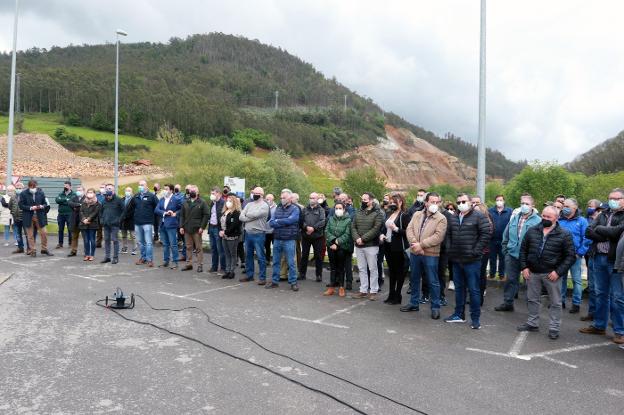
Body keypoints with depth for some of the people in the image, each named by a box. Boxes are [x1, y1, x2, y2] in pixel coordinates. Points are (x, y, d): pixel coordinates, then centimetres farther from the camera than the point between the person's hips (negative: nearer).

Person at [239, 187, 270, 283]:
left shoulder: (264, 206, -7)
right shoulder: (249, 204, 13)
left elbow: (254, 215, -20)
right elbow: (241, 217, 4)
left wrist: (246, 215, 0)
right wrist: (250, 218, -13)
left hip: (258, 234, -6)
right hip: (248, 233, 7)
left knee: (260, 256, -2)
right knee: (248, 255, 14)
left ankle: (262, 277, 4)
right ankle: (249, 275, 25)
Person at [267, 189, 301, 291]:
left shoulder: (295, 209, -3)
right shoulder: (278, 208, 10)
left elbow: (290, 220, -19)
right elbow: (271, 223, 1)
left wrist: (278, 221, -5)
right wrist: (284, 223, -13)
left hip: (289, 240, -5)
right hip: (277, 239, 5)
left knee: (290, 262, 2)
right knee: (276, 262, 12)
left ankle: (293, 282, 12)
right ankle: (275, 281, 23)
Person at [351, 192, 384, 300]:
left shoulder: (377, 213, -6)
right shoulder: (358, 213, 12)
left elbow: (376, 229, -16)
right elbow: (353, 227, 7)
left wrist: (363, 239, -18)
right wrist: (356, 238, -10)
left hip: (371, 245, -6)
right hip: (359, 246, 6)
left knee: (372, 269, 2)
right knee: (361, 269, 11)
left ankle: (373, 291, 10)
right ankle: (363, 290, 20)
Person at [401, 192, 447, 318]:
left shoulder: (441, 219, -7)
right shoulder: (417, 215, 8)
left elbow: (438, 237, -16)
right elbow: (409, 229, 0)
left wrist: (421, 244, -18)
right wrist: (414, 244, -16)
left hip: (430, 254, -5)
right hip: (414, 252, 5)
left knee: (433, 282, 2)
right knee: (414, 279, 16)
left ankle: (435, 307, 14)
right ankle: (414, 303, 30)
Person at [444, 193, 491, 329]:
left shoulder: (478, 217, -8)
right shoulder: (454, 218, 12)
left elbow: (486, 235, -13)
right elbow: (449, 235, 19)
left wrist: (475, 251, -14)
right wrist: (451, 251, 9)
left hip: (472, 261, -6)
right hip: (456, 260, 6)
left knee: (473, 289, 1)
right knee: (459, 288, 15)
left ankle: (476, 318, 11)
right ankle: (459, 314, 27)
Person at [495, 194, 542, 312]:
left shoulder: (538, 220, -7)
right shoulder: (514, 218, 9)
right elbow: (506, 235, 15)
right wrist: (505, 249, 10)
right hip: (512, 254, 4)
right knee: (510, 279, 10)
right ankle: (508, 302, 21)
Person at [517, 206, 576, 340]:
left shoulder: (564, 234, -7)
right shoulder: (532, 231, 3)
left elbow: (570, 256, -7)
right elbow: (523, 249, 10)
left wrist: (558, 271, -14)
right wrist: (524, 267, 0)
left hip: (552, 274, -3)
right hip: (532, 272, 3)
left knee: (555, 302, 6)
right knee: (533, 299, 15)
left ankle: (554, 328, 18)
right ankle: (532, 323, 29)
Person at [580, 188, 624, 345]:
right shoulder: (603, 215, 14)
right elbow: (588, 232, 4)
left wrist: (599, 229, -4)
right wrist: (608, 234, -12)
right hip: (599, 258, 6)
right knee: (600, 294, 14)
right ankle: (599, 325, 25)